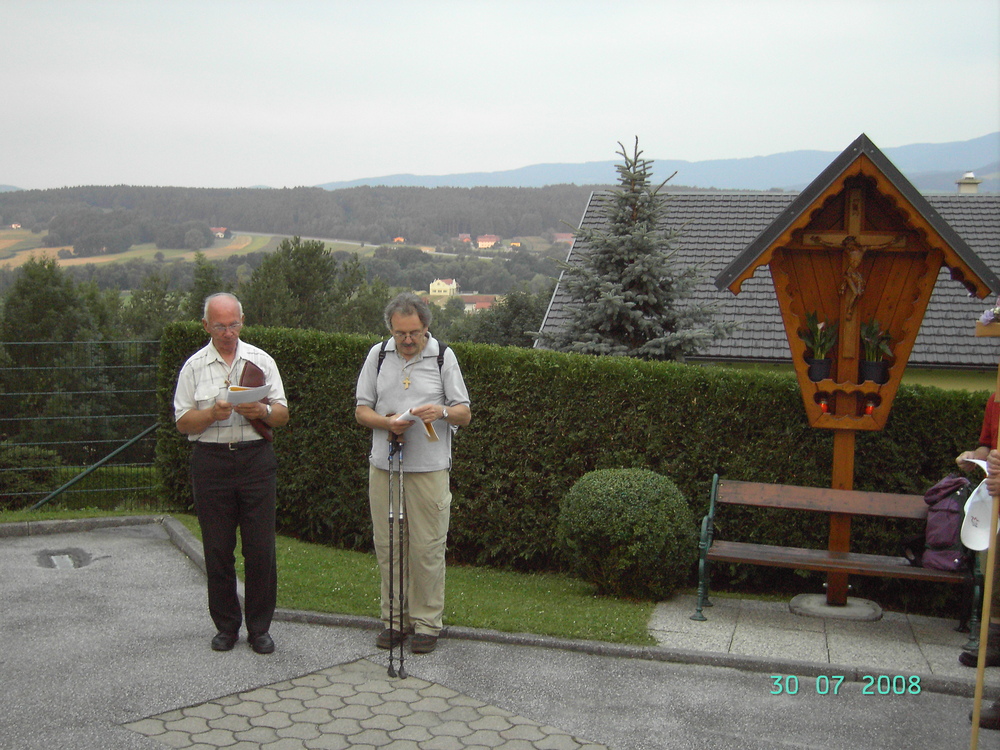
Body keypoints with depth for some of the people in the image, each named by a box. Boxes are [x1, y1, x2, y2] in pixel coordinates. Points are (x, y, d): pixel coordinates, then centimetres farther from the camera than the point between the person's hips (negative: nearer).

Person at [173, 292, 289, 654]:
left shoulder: (261, 360, 9)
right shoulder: (194, 366, 7)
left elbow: (282, 414, 7)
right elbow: (183, 422, 3)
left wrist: (262, 410, -15)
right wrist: (213, 413, -15)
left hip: (256, 458, 0)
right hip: (211, 460, 0)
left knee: (261, 547, 0)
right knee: (218, 549, 5)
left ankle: (259, 627, 12)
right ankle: (226, 626, 19)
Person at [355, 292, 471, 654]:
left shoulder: (444, 356, 2)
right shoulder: (378, 355, 8)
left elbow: (465, 413, 3)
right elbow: (361, 410, 9)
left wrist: (442, 412, -19)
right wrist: (387, 422, -12)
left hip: (429, 468, -2)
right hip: (383, 465, 3)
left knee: (427, 548, -1)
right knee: (387, 545, 7)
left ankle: (426, 622, 12)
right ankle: (394, 618, 20)